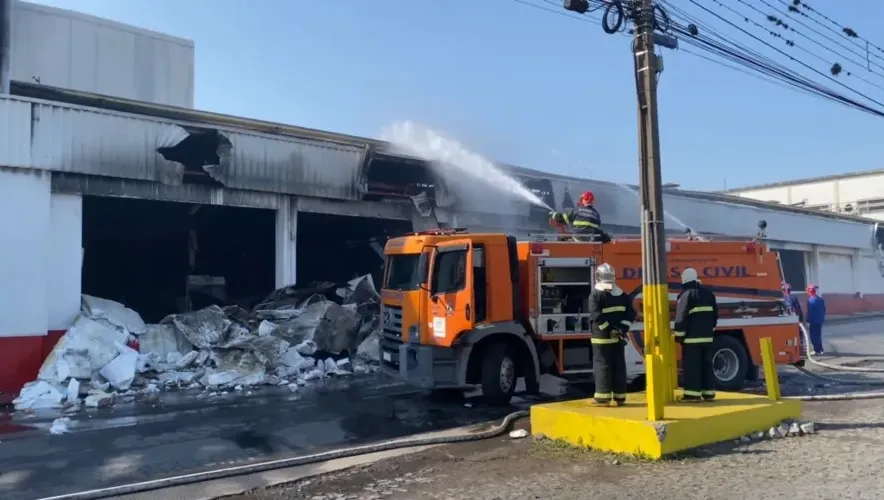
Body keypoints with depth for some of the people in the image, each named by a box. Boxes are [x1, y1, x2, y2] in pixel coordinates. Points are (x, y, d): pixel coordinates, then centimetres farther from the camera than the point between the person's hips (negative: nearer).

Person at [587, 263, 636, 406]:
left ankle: (603, 397, -2)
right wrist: (623, 328, -1)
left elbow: (597, 316, -18)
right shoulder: (622, 294, 9)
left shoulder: (596, 294, -9)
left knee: (602, 365, -1)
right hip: (618, 337, 5)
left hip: (602, 337, -5)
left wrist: (609, 330, -14)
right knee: (619, 366, 9)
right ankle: (620, 397, 13)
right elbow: (631, 313, 3)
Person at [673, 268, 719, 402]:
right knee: (707, 364, 10)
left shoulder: (686, 294, -9)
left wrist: (678, 335, -6)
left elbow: (682, 317, -12)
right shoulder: (708, 293, 13)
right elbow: (715, 314, 19)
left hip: (692, 337, -7)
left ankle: (693, 393, -5)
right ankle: (708, 393, 12)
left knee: (691, 365, -4)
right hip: (707, 336, 7)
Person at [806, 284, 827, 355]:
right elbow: (824, 310, 17)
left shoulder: (811, 300, -16)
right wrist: (822, 318, 23)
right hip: (820, 320, 9)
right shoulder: (821, 299, 12)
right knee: (818, 335, 17)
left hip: (813, 321, -9)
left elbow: (810, 311, -18)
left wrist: (808, 321, -15)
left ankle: (817, 350, -3)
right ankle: (820, 349, 23)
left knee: (814, 336, -2)